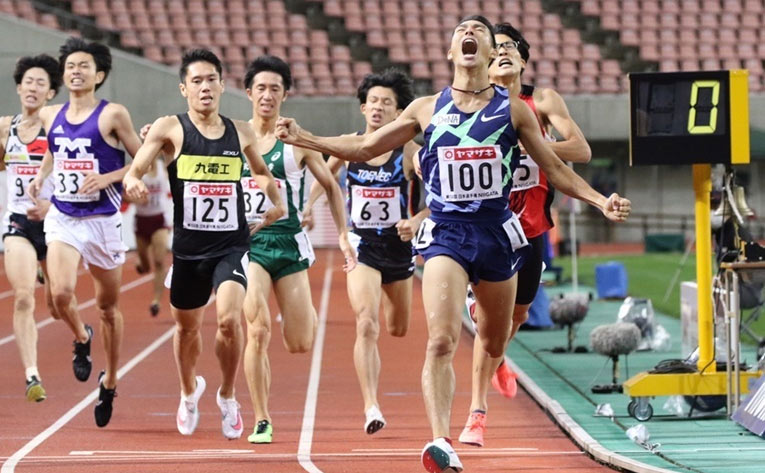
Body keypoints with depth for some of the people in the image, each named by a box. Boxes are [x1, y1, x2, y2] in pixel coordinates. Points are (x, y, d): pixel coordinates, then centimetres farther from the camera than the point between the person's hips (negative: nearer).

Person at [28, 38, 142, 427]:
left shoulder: (112, 115, -7)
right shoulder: (50, 117, 6)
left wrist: (109, 177, -17)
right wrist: (40, 176, 7)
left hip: (103, 220, -2)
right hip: (62, 218, 2)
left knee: (108, 305, 11)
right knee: (61, 293, -20)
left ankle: (109, 382, 28)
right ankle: (81, 340, 13)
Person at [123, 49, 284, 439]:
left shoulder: (241, 133, 5)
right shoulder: (170, 129, -4)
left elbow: (262, 173, 25)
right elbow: (134, 172, -13)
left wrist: (276, 201, 8)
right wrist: (133, 184, -35)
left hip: (231, 246, 0)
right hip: (188, 247, 0)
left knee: (229, 319, -21)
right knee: (186, 326, 17)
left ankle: (227, 397, 4)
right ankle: (189, 391, 47)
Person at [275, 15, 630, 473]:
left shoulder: (514, 110, 4)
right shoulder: (426, 110, 7)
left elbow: (555, 168, 9)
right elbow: (365, 148, 15)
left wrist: (600, 200, -4)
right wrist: (303, 139, 7)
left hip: (497, 232, 1)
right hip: (446, 233, -1)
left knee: (494, 345, 15)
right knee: (442, 340, -20)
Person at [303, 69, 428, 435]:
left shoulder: (409, 152, -10)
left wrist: (416, 221, -26)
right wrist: (306, 208, 3)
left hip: (398, 244, 1)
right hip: (362, 245, -1)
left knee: (398, 329, 19)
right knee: (366, 325, -19)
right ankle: (371, 408, -23)